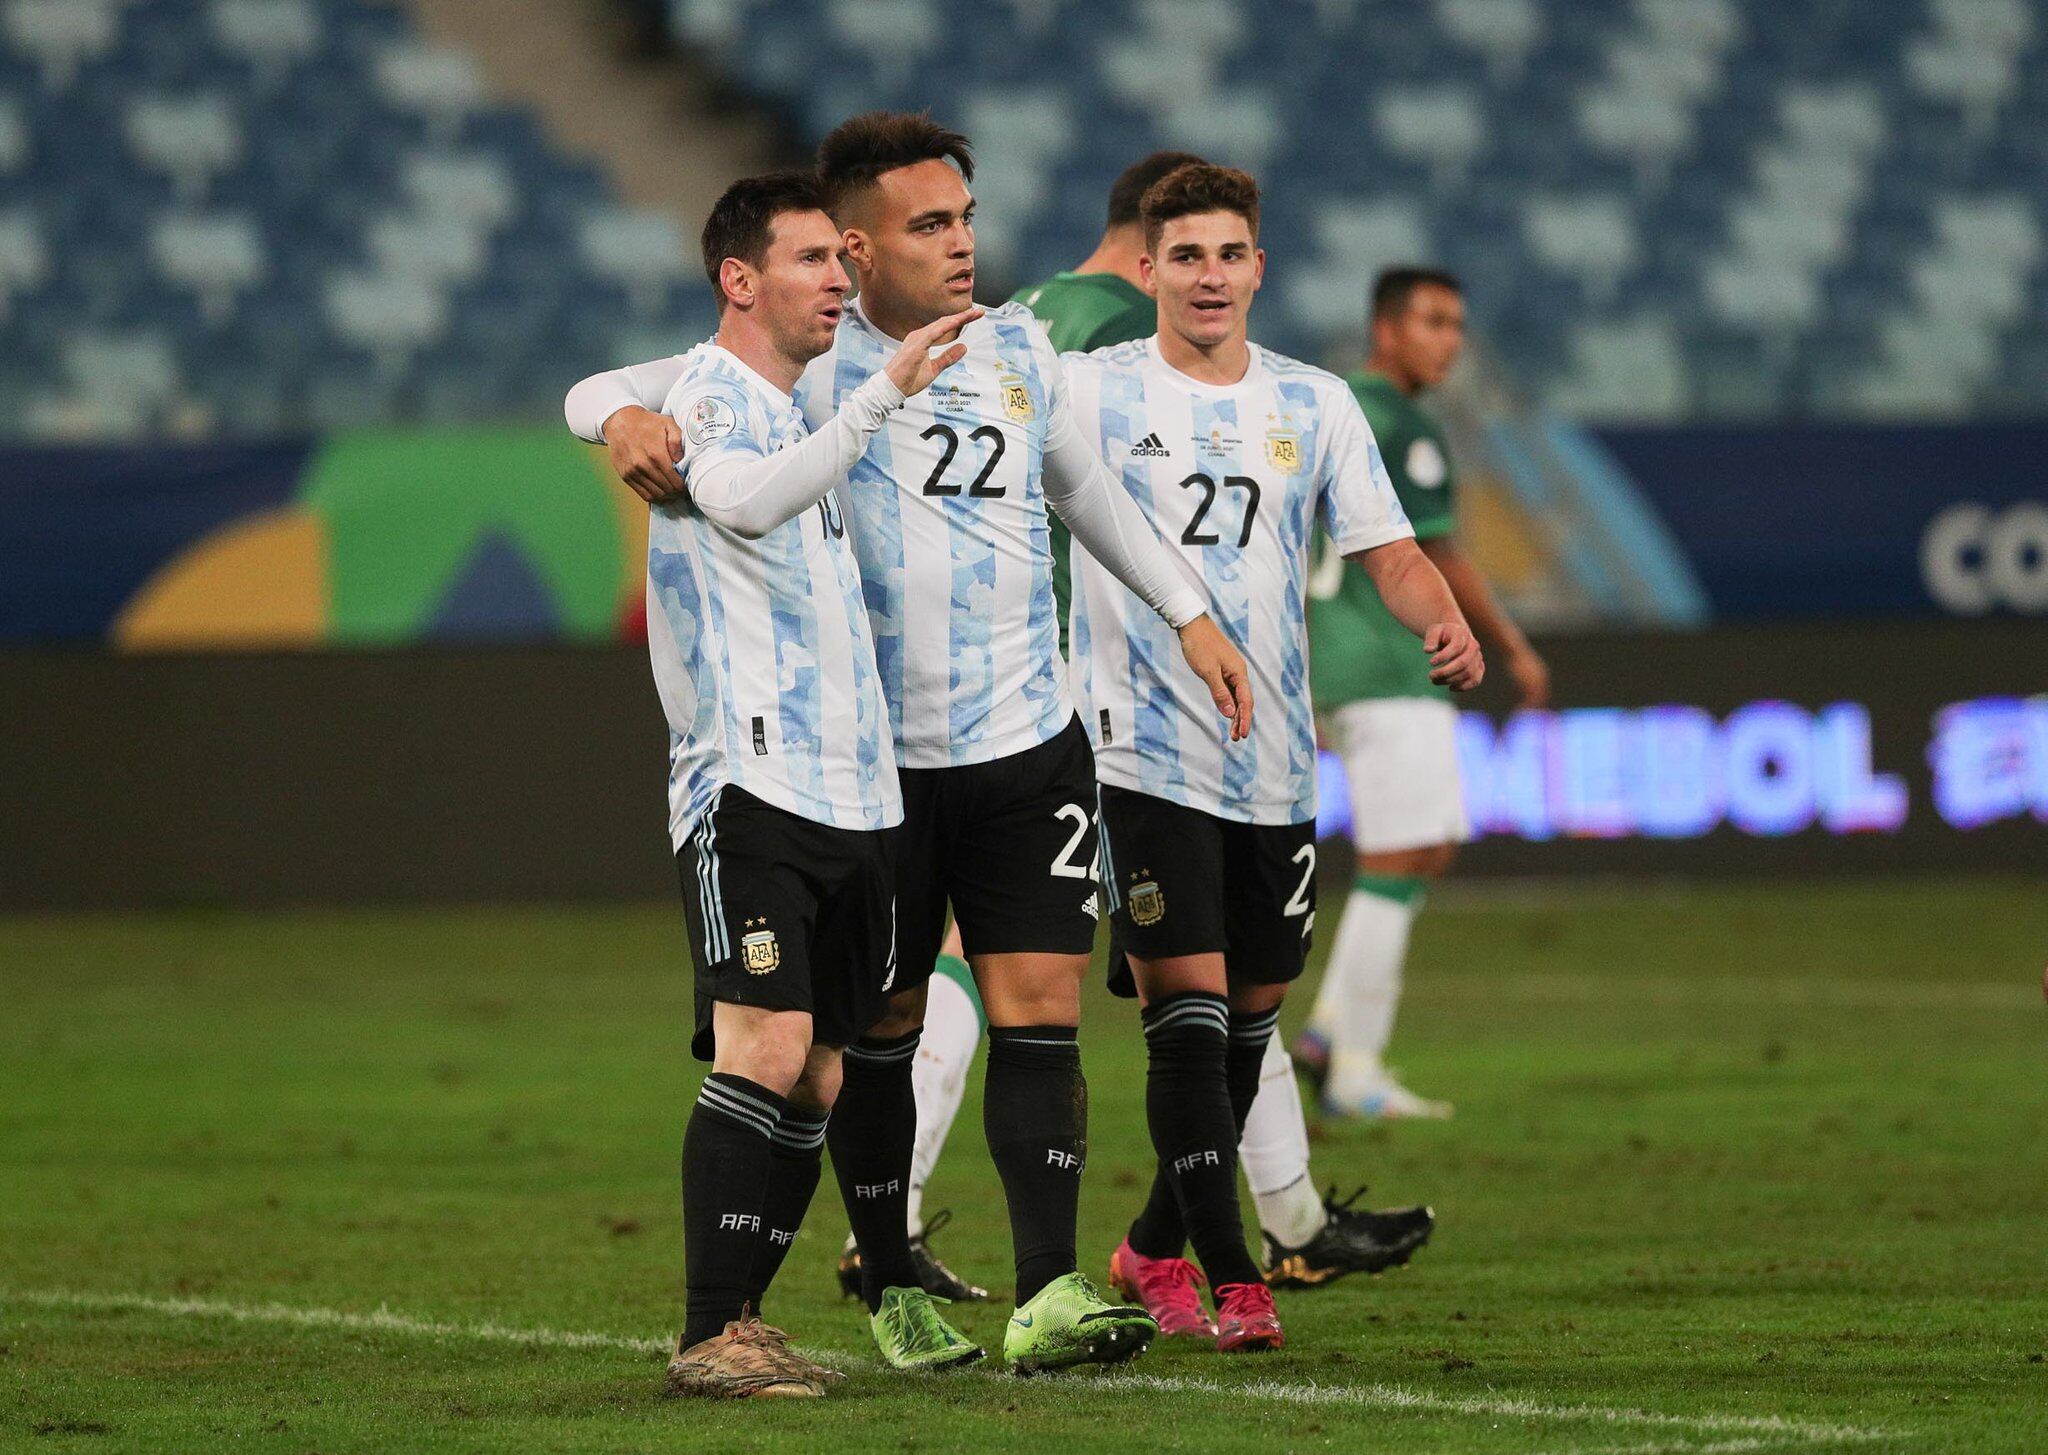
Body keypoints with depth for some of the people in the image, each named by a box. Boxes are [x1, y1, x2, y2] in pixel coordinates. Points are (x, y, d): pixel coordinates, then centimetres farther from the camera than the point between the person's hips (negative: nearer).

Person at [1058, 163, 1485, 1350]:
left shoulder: (1316, 404, 9)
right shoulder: (1093, 391, 0)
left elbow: (1389, 550, 6)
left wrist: (1447, 626, -12)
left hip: (1274, 763, 4)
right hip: (1142, 752, -4)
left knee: (1253, 1010, 11)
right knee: (1187, 1009, -12)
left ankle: (1154, 1251, 28)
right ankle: (1230, 1276, -11)